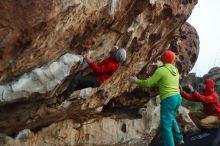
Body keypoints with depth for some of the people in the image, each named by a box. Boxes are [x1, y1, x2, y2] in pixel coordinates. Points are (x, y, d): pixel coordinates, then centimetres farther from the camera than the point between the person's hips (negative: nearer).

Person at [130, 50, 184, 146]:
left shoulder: (160, 70, -12)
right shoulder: (175, 70, 12)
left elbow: (148, 83, -8)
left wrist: (136, 81, 7)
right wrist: (154, 82, 31)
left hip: (168, 100, -9)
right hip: (177, 98, 9)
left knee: (166, 125, -4)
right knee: (171, 119, 30)